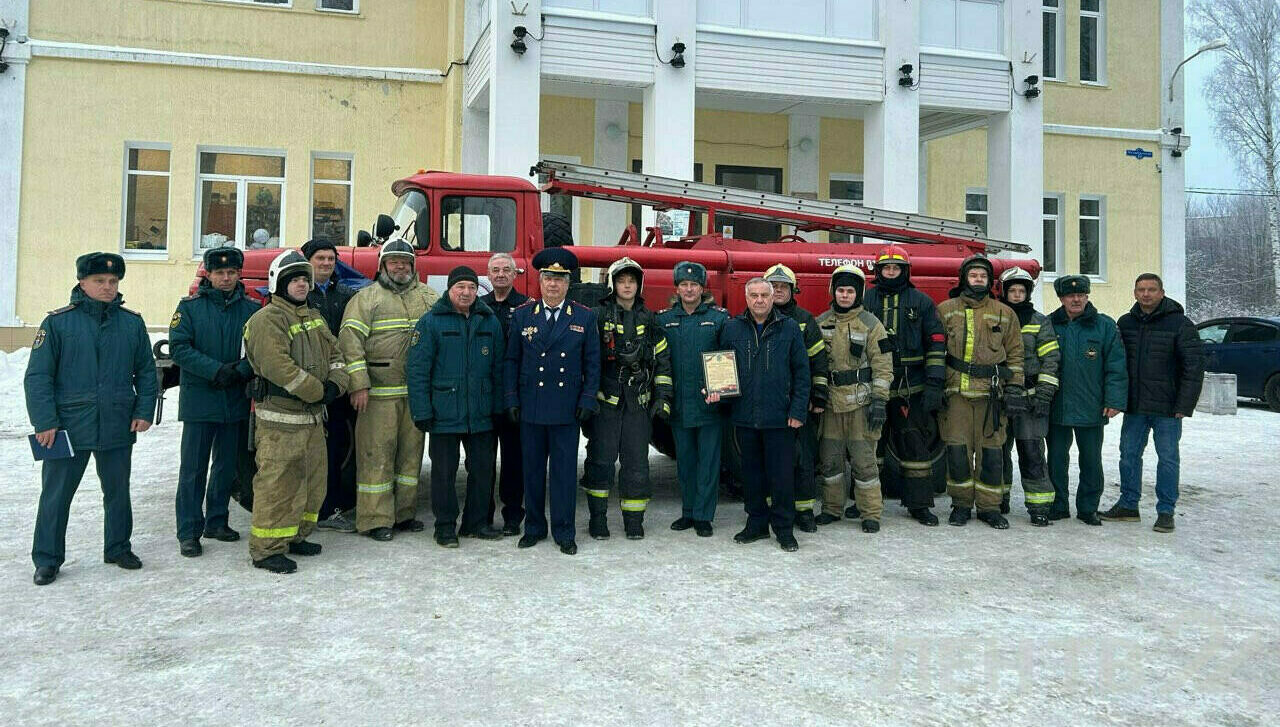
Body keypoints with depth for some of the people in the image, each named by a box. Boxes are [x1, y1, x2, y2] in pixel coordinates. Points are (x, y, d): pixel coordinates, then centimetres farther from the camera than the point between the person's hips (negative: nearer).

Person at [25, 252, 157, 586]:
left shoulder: (132, 323, 4)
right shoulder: (58, 322, -4)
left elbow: (146, 371, 10)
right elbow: (37, 376, -5)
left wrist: (144, 411, 0)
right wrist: (45, 422, -11)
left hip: (118, 429, 3)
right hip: (68, 428, -2)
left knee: (118, 492, 14)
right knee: (56, 494, 5)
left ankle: (118, 548, 30)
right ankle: (47, 559, 18)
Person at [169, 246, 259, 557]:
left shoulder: (251, 309, 5)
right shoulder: (190, 307, 0)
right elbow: (179, 347, -8)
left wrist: (240, 371, -17)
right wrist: (216, 370, -18)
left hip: (236, 400, 3)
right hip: (199, 399, -3)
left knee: (227, 465, 13)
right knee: (194, 467, 0)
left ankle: (216, 521, 27)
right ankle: (189, 532, 7)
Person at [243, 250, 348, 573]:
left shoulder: (314, 318, 17)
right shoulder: (267, 319, -12)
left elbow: (333, 354, 16)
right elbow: (277, 366, -23)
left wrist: (335, 383, -5)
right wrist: (318, 391, -18)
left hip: (313, 416, 9)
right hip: (280, 418, -9)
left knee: (313, 480, 16)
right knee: (277, 484, -6)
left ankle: (295, 536, 30)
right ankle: (267, 549, 4)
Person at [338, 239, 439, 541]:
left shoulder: (429, 297, 13)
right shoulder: (366, 298, 0)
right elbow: (351, 339, -7)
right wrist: (358, 384, -15)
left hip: (417, 391, 5)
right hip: (379, 392, -5)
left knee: (411, 451, 11)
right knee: (377, 453, -2)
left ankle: (404, 513, 23)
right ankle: (375, 519, 6)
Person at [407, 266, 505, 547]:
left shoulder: (489, 321, 8)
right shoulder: (431, 321, -3)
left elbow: (498, 368, 11)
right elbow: (417, 369, -6)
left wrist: (498, 407, 6)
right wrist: (421, 412, -11)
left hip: (481, 415, 4)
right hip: (444, 414, -3)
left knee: (483, 468, 10)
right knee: (444, 471, 5)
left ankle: (476, 522, 24)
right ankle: (445, 526, 17)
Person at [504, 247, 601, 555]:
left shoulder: (585, 317, 3)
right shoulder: (522, 315, 6)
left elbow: (592, 364, 4)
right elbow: (511, 360, 7)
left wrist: (587, 400, -3)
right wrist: (511, 399, 0)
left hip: (567, 409, -1)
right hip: (530, 408, 1)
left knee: (565, 471, 3)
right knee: (533, 470, 10)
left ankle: (564, 532, 13)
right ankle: (534, 527, 23)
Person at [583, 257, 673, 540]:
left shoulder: (649, 320, 12)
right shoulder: (598, 315, 2)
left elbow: (662, 360, 13)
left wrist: (663, 398, 6)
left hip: (639, 402, 3)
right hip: (605, 399, -2)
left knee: (637, 461, 4)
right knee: (601, 458, 0)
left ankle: (634, 519, 14)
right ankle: (597, 517, 11)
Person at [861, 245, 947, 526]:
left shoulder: (921, 302, 5)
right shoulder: (865, 300, 7)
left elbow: (937, 342, 1)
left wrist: (934, 384, -8)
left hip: (912, 390, -1)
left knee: (917, 444, 4)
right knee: (871, 442, 9)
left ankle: (919, 503, 14)